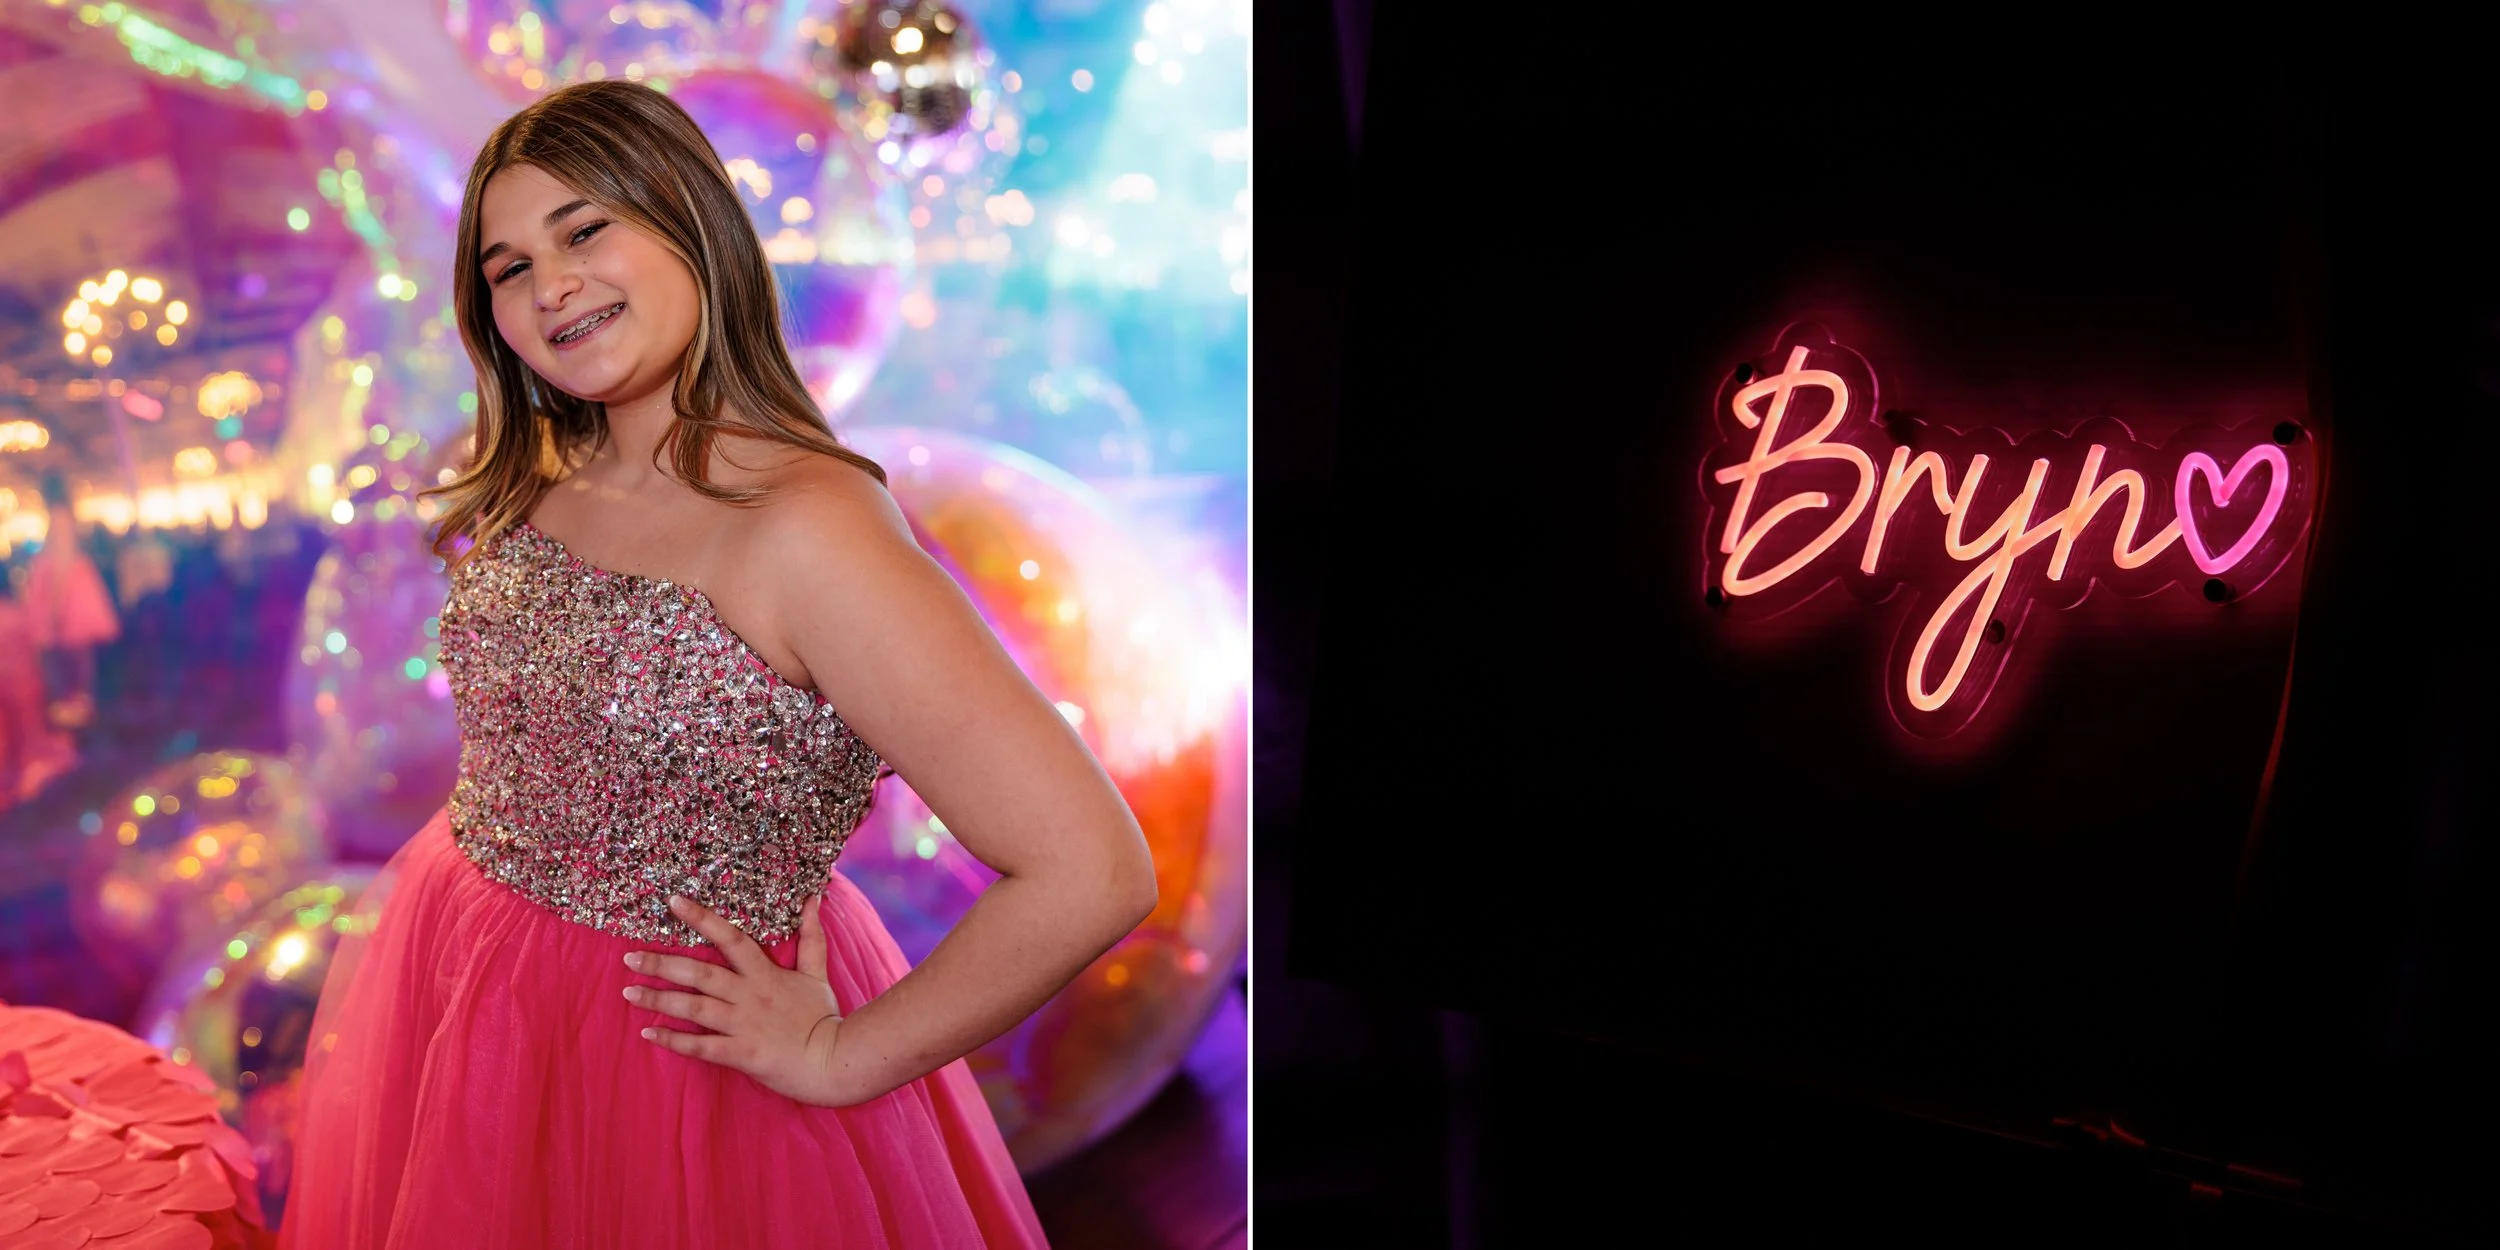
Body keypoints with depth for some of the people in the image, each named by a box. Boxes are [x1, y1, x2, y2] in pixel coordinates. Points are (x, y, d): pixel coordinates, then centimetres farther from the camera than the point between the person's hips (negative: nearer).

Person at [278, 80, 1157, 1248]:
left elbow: (1091, 872, -32)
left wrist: (840, 1059, -21)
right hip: (464, 1001, 7)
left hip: (682, 1052, -7)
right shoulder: (528, 484, -3)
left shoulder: (805, 527, -27)